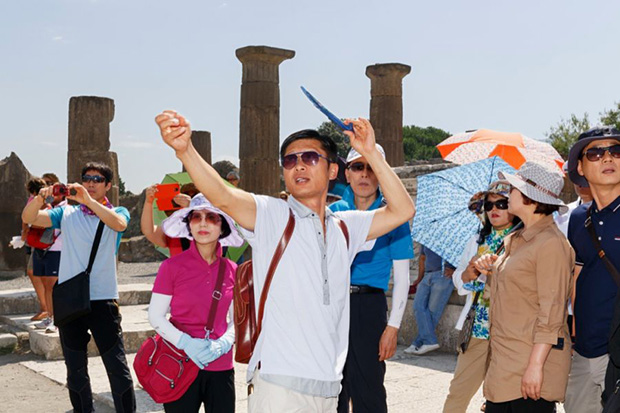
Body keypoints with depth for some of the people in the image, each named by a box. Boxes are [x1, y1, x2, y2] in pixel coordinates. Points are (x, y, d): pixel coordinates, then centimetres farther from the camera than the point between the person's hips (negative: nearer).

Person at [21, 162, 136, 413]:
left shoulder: (117, 212, 6)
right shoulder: (67, 213, 11)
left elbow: (119, 224, -19)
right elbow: (29, 218, -2)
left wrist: (89, 200, -29)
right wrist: (40, 198, -22)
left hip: (103, 299, -3)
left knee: (117, 367, -4)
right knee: (75, 369, 13)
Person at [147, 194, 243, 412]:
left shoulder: (231, 270, 2)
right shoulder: (172, 266, -7)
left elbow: (237, 319, 9)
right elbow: (156, 316, -4)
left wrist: (223, 344, -9)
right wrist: (186, 343, -18)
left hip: (221, 368, 3)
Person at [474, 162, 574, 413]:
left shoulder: (551, 243, -13)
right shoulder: (515, 240, 14)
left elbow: (552, 312, -18)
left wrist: (535, 365, -21)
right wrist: (489, 272, 6)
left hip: (533, 358, -8)